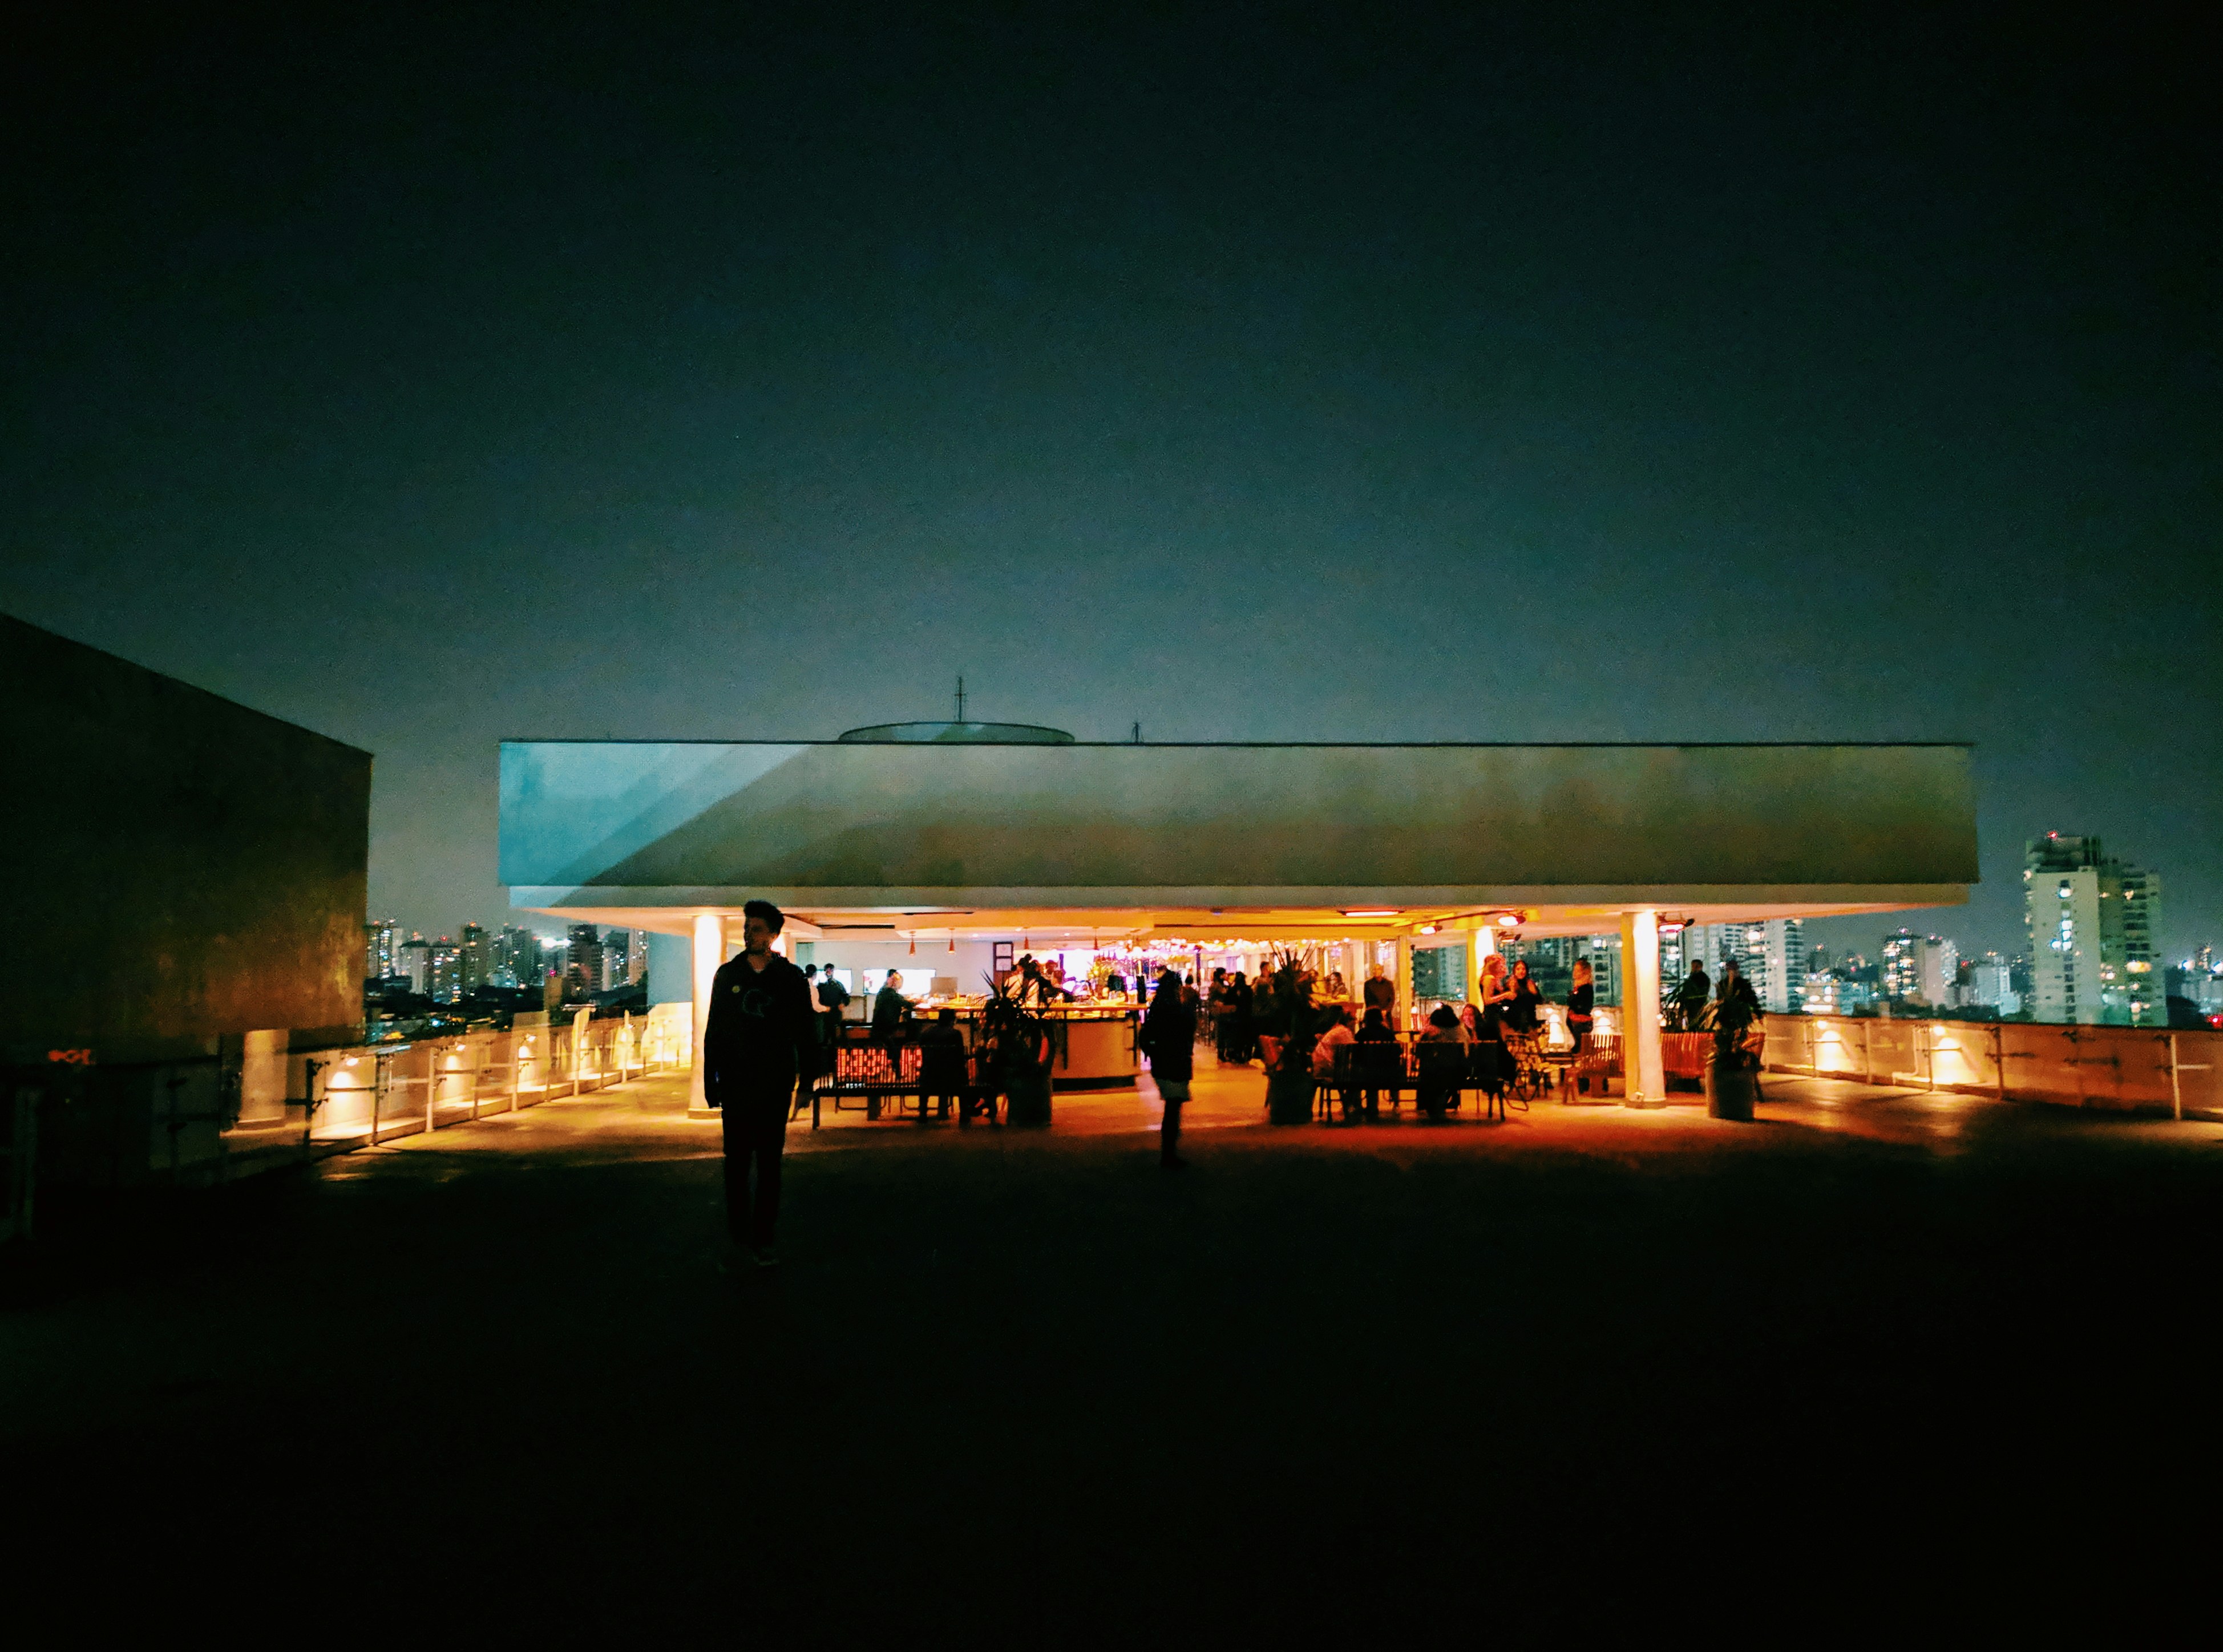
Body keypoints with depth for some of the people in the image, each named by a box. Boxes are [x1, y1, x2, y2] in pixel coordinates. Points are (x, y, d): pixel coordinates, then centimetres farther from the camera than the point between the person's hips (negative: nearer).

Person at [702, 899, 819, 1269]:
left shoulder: (791, 978, 1)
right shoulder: (727, 975, 5)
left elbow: (806, 1032, 3)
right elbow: (713, 1031, 7)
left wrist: (808, 1079, -1)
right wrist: (711, 1081, 5)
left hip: (775, 1087, -1)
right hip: (736, 1086, 1)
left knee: (769, 1165, 5)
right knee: (737, 1164, 5)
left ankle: (763, 1239, 12)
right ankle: (737, 1236, 15)